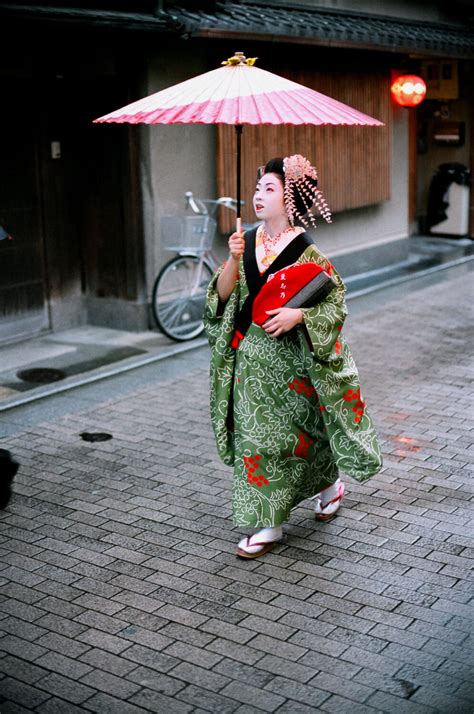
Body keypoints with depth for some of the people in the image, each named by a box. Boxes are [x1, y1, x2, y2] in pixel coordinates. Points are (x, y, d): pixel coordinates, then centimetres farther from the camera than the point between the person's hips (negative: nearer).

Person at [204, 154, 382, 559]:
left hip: (289, 355, -5)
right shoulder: (248, 242, 4)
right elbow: (223, 294, 1)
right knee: (253, 432, 6)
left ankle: (328, 485, 37)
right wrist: (234, 260, -15)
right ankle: (267, 522, 19)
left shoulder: (306, 251, -11)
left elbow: (336, 302, -9)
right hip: (250, 354, 5)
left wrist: (298, 315, -24)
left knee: (297, 431, 7)